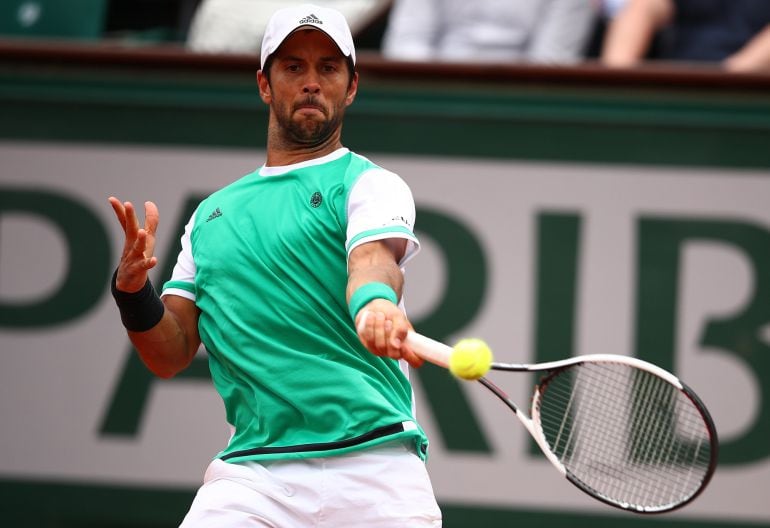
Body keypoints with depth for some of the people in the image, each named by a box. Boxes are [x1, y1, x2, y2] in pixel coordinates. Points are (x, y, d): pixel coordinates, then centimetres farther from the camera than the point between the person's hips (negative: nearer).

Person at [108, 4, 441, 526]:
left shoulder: (369, 183, 6)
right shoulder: (213, 214, 21)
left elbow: (372, 258, -16)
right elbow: (171, 355, 17)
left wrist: (375, 303, -40)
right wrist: (133, 290, -3)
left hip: (372, 464, -3)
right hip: (253, 473, 3)